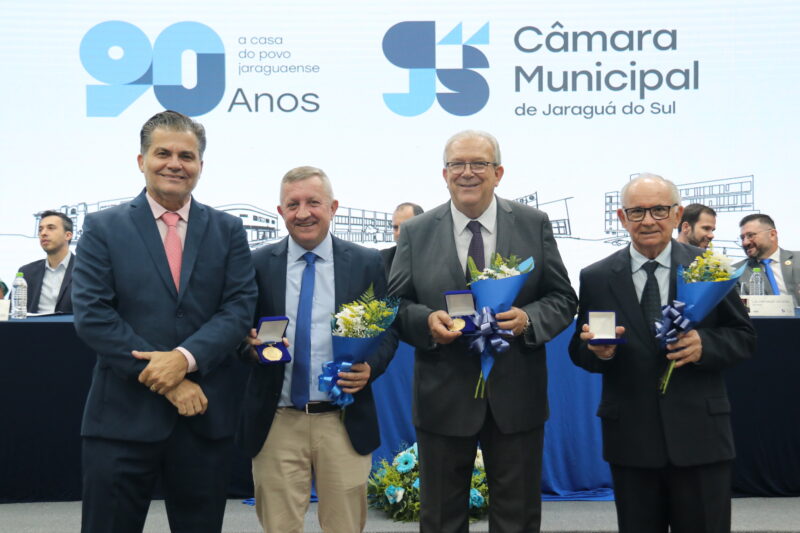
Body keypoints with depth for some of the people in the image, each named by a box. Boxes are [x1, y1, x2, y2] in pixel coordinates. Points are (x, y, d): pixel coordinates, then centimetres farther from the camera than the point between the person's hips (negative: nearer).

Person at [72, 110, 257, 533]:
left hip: (206, 415, 2)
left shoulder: (228, 230, 8)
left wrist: (186, 358, -18)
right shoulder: (103, 228, 2)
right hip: (123, 416, -2)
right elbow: (91, 315, -7)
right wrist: (164, 380, -14)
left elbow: (240, 307, -1)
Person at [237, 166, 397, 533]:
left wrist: (370, 367, -13)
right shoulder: (258, 264, 4)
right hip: (276, 422, 0)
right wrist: (249, 344, -15)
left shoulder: (366, 264, 4)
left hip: (344, 423, 0)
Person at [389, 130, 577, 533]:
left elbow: (563, 299, 2)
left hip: (517, 398, 0)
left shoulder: (534, 225, 2)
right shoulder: (415, 233, 2)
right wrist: (426, 321, -18)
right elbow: (395, 305, 3)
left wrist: (529, 319, -18)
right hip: (442, 399, 0)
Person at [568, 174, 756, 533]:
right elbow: (579, 351, 7)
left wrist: (705, 345, -17)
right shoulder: (596, 278, 3)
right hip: (630, 438, 1)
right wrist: (598, 351, -16)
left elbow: (744, 338, 3)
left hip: (700, 435, 0)